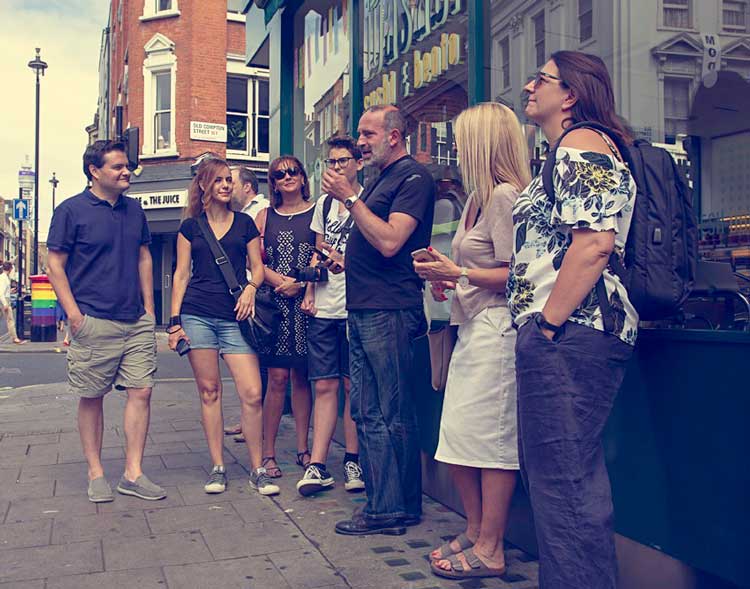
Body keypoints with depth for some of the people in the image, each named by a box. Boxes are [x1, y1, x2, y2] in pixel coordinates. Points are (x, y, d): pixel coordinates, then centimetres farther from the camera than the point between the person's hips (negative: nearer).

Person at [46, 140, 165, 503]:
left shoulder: (134, 210, 14)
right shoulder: (71, 210, -2)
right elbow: (55, 264, -3)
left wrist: (149, 308, 13)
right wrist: (74, 314, -10)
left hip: (137, 323, 5)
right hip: (94, 323, -4)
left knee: (141, 392, 0)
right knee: (91, 399, 5)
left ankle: (133, 474, 9)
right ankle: (95, 474, 18)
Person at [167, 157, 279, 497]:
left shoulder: (245, 223, 12)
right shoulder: (191, 226, 11)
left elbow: (257, 267, 13)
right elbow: (181, 274, 10)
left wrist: (250, 288, -9)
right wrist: (175, 320, 2)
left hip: (234, 316, 0)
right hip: (197, 314, 0)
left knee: (252, 393, -9)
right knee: (209, 391, 3)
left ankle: (257, 471, 3)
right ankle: (217, 468, 14)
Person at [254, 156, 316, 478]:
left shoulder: (317, 212, 7)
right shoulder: (265, 216, 13)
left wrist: (301, 285, -14)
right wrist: (282, 281, -9)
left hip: (307, 303, -1)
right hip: (274, 304, 1)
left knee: (301, 376, 4)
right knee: (277, 378, -3)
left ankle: (303, 449, 14)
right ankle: (268, 453, 4)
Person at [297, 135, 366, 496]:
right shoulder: (324, 204, 17)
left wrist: (346, 262, -21)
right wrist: (310, 292, 9)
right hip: (323, 309, 4)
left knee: (353, 385, 1)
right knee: (324, 386, 3)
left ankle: (352, 460, 13)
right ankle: (317, 466, 5)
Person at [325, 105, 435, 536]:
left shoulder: (413, 177, -8)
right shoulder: (380, 179, 22)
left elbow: (390, 242, -20)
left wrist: (350, 197, -15)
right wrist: (342, 258, 11)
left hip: (389, 313, -10)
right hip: (363, 311, 10)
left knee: (393, 416, -4)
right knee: (368, 414, 12)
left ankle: (394, 509, 5)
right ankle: (382, 502, 21)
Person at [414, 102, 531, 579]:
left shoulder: (504, 196, -12)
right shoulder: (479, 197, 18)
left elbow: (514, 275, -17)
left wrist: (458, 273, -16)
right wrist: (445, 279, 11)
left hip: (495, 330, -10)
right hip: (472, 329, 10)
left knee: (489, 438, -3)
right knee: (458, 438, 12)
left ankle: (490, 551, 9)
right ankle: (475, 533, 25)